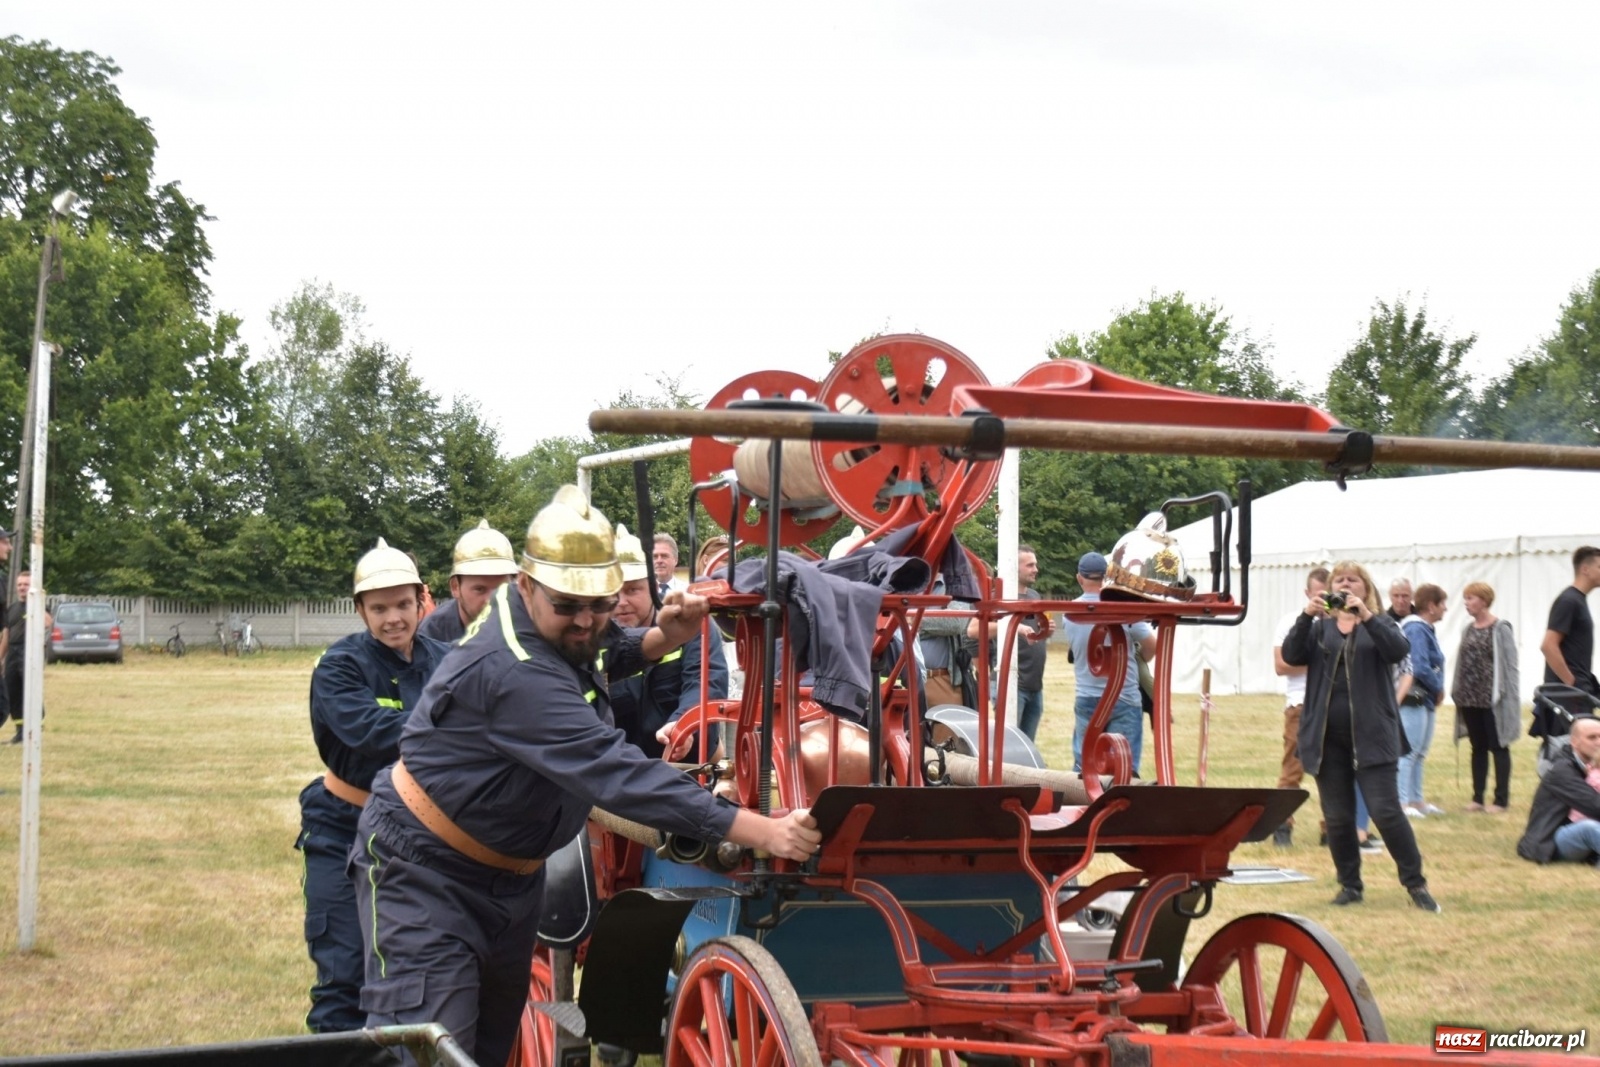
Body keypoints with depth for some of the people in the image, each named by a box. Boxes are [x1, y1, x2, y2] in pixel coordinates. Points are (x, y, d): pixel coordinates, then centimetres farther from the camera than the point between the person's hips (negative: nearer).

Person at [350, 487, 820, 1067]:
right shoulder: (513, 672, -33)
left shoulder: (557, 628, -4)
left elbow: (596, 651, 21)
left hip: (511, 873, 10)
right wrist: (763, 832, -44)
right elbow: (614, 772, -40)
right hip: (427, 872, -10)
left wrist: (661, 638, -4)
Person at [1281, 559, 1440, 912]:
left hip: (1371, 737, -3)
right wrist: (1306, 617, -18)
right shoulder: (1320, 628, 12)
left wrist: (1366, 615, -25)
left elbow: (1399, 649, -14)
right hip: (1327, 738, 3)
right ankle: (1350, 885, 16)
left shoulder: (1380, 625, 7)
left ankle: (1416, 884, -1)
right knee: (1337, 818, 5)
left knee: (1386, 811, -9)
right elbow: (1291, 655, -4)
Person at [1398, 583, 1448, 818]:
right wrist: (1439, 689, -11)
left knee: (1419, 753, 15)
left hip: (1426, 700, 10)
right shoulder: (1416, 629, -17)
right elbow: (1420, 668, -25)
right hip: (1413, 699, -10)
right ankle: (1403, 802, -2)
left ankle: (1417, 800, 22)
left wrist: (1436, 692, 3)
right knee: (1409, 752, -6)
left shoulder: (1426, 629, 12)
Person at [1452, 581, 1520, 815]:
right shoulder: (1469, 630, 11)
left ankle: (1501, 799, 4)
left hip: (1492, 699, -6)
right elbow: (1462, 663, 13)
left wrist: (1506, 696, -13)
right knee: (1478, 748, 11)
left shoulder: (1501, 629, -8)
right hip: (1470, 699, 6)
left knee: (1498, 747, 0)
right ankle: (1478, 797, 15)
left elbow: (1509, 665, -10)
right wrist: (1457, 691, 8)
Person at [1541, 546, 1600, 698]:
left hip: (1582, 686, 10)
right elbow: (1548, 646, -21)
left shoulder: (1580, 599, 16)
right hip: (1570, 689, -10)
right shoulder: (1568, 601, -13)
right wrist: (1570, 682, -19)